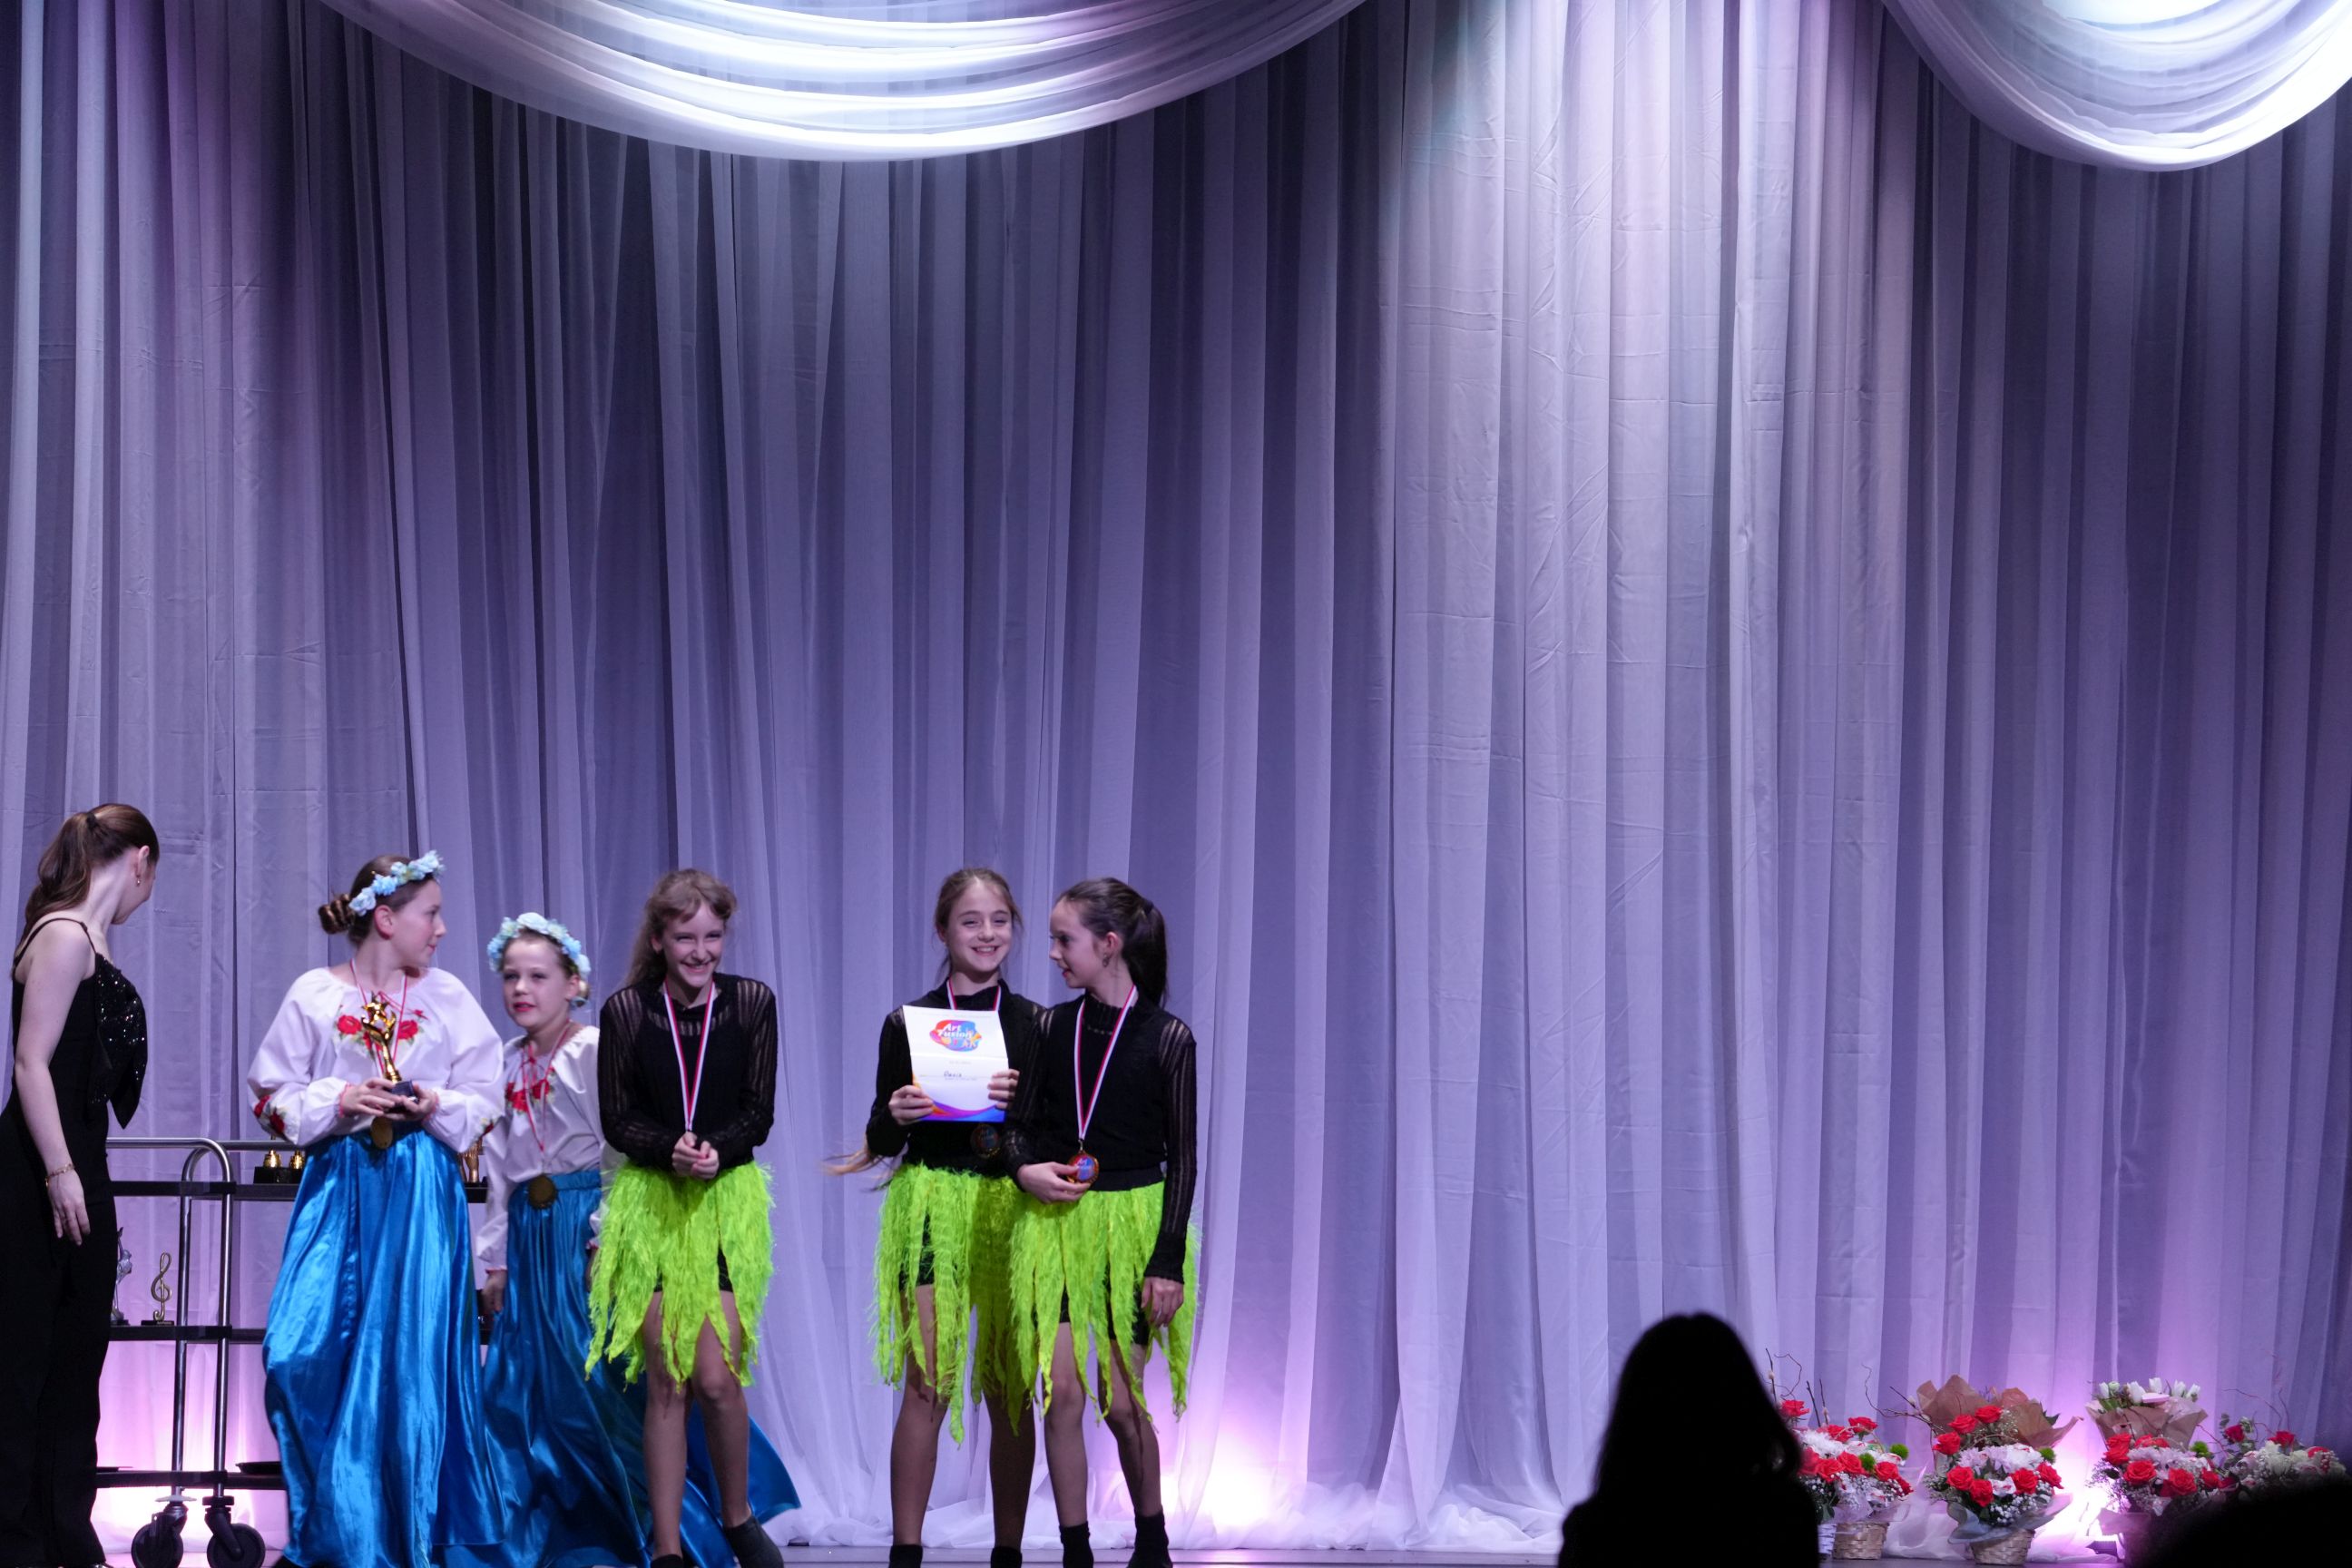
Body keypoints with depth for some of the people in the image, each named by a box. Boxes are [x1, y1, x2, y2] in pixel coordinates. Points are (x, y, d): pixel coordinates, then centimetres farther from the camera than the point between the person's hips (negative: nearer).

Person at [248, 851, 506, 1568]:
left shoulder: (448, 998, 6)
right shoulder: (314, 995, 2)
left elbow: (484, 1106, 9)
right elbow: (273, 1099, 5)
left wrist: (437, 1105, -10)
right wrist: (338, 1103, -11)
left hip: (420, 1193, 1)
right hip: (338, 1190, -1)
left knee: (411, 1358, -3)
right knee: (303, 1350, -10)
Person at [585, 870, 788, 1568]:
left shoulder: (751, 1003, 0)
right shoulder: (626, 1011, -2)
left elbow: (758, 1113, 0)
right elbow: (617, 1119, -1)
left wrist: (715, 1152, -19)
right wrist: (671, 1151, -19)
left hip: (727, 1197, 0)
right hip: (650, 1199, 0)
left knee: (716, 1375, -8)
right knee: (666, 1380, 0)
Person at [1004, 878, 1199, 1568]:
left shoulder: (1167, 1037, -6)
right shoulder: (1053, 1027, 3)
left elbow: (1182, 1157, -5)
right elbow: (1021, 1122, 11)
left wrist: (1169, 1261, -9)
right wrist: (1025, 1168, -12)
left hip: (1131, 1225, -3)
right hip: (1055, 1222, 3)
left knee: (1121, 1400, 2)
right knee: (1060, 1392, -2)